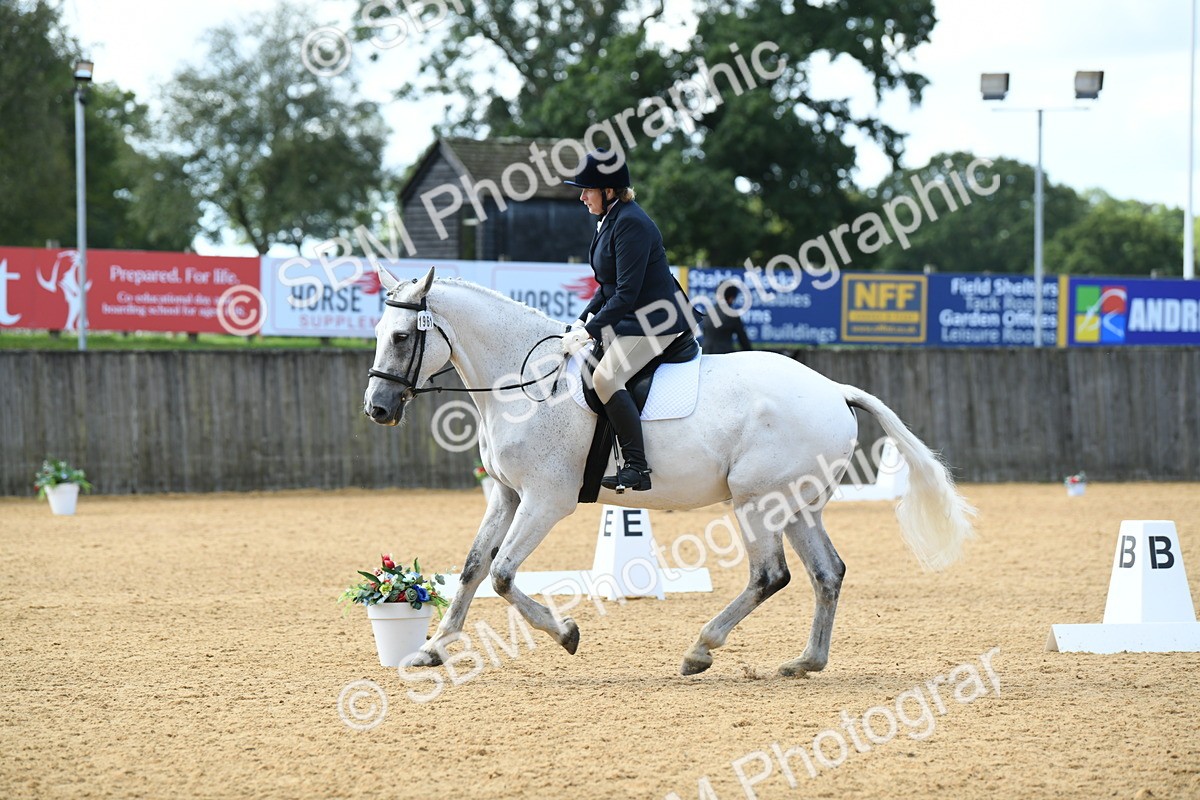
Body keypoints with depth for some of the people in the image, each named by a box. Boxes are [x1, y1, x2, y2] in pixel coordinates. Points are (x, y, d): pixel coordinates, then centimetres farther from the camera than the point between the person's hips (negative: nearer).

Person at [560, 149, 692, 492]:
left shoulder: (631, 224, -19)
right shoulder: (609, 221, 12)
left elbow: (626, 294, -24)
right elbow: (609, 287, 19)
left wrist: (591, 331, -21)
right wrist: (584, 321, 9)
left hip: (657, 321, -11)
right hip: (629, 320, 11)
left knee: (605, 376, -27)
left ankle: (637, 467, -28)